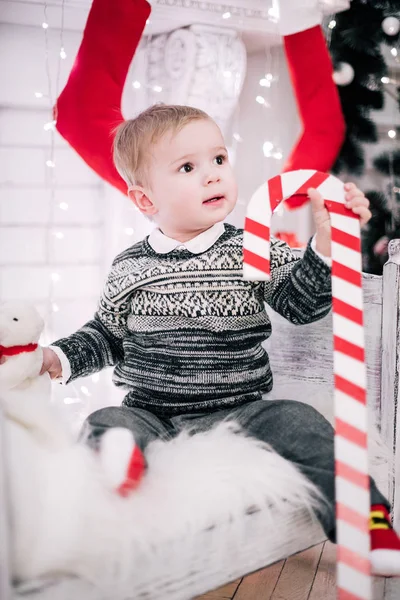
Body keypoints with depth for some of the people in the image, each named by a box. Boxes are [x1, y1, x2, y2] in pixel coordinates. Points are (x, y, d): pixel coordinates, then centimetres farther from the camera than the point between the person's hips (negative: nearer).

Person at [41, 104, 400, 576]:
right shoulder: (130, 267, 4)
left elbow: (301, 305, -8)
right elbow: (106, 334, 18)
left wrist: (326, 243, -22)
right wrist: (59, 357, 3)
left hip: (239, 412, -1)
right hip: (151, 416, 2)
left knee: (299, 425, -21)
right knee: (107, 427, -24)